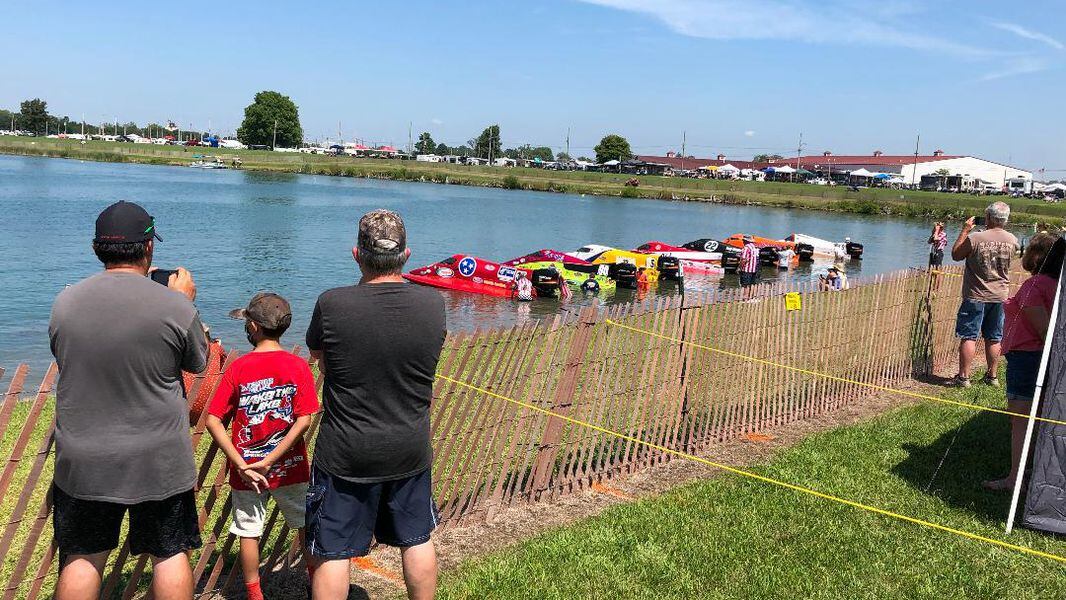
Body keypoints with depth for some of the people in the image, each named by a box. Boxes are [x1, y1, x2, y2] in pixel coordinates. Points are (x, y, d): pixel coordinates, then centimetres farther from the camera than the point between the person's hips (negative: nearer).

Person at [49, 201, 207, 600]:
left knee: (81, 558, 17)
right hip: (159, 461, -2)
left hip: (82, 462, 3)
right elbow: (198, 363, 1)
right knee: (170, 553, 13)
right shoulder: (174, 306, -16)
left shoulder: (64, 303, -6)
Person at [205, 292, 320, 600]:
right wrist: (270, 460, -13)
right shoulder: (299, 366, -9)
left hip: (246, 470, -1)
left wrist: (242, 465, -12)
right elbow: (304, 421, -15)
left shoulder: (237, 368, -9)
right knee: (307, 526, 18)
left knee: (249, 533, 14)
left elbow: (212, 420, -12)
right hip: (290, 468, 1)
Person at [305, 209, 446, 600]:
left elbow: (317, 355, 0)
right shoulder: (433, 304, -10)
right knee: (417, 541, 21)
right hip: (411, 451, 3)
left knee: (332, 553, 12)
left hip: (345, 455, -3)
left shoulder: (332, 305, -19)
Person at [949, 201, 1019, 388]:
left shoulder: (975, 238, -18)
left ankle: (964, 377, 1)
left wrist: (965, 230, 0)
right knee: (994, 339, 12)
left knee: (969, 337, 1)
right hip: (1000, 296, 4)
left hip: (976, 296, -4)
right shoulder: (1012, 240, -3)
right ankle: (992, 376, 20)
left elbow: (955, 255, -4)